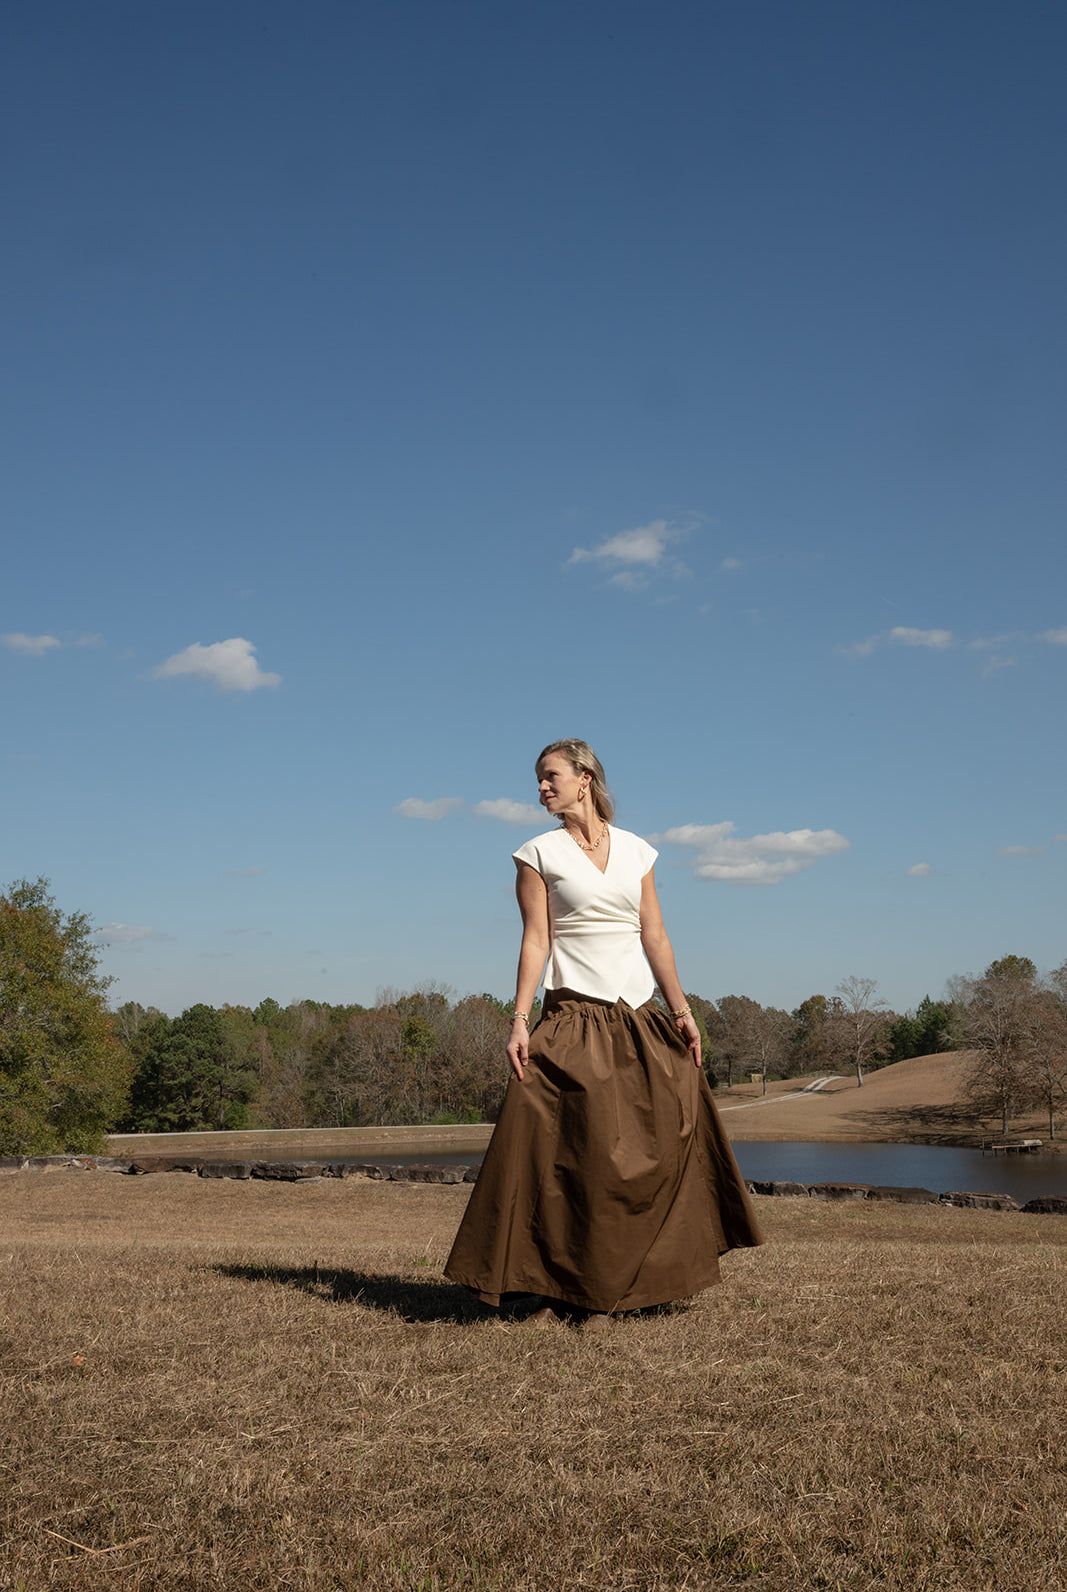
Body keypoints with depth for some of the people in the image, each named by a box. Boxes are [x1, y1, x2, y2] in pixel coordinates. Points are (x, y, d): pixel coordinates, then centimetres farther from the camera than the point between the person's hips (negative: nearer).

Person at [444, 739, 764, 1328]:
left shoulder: (636, 850, 11)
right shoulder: (538, 854, 3)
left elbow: (654, 937, 10)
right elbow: (535, 941, -3)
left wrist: (680, 1008, 3)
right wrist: (520, 1021, -11)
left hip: (639, 1019, 4)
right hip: (573, 1020, -4)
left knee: (668, 1144, 1)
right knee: (563, 1155, -7)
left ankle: (611, 1289, 13)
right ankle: (553, 1288, 5)